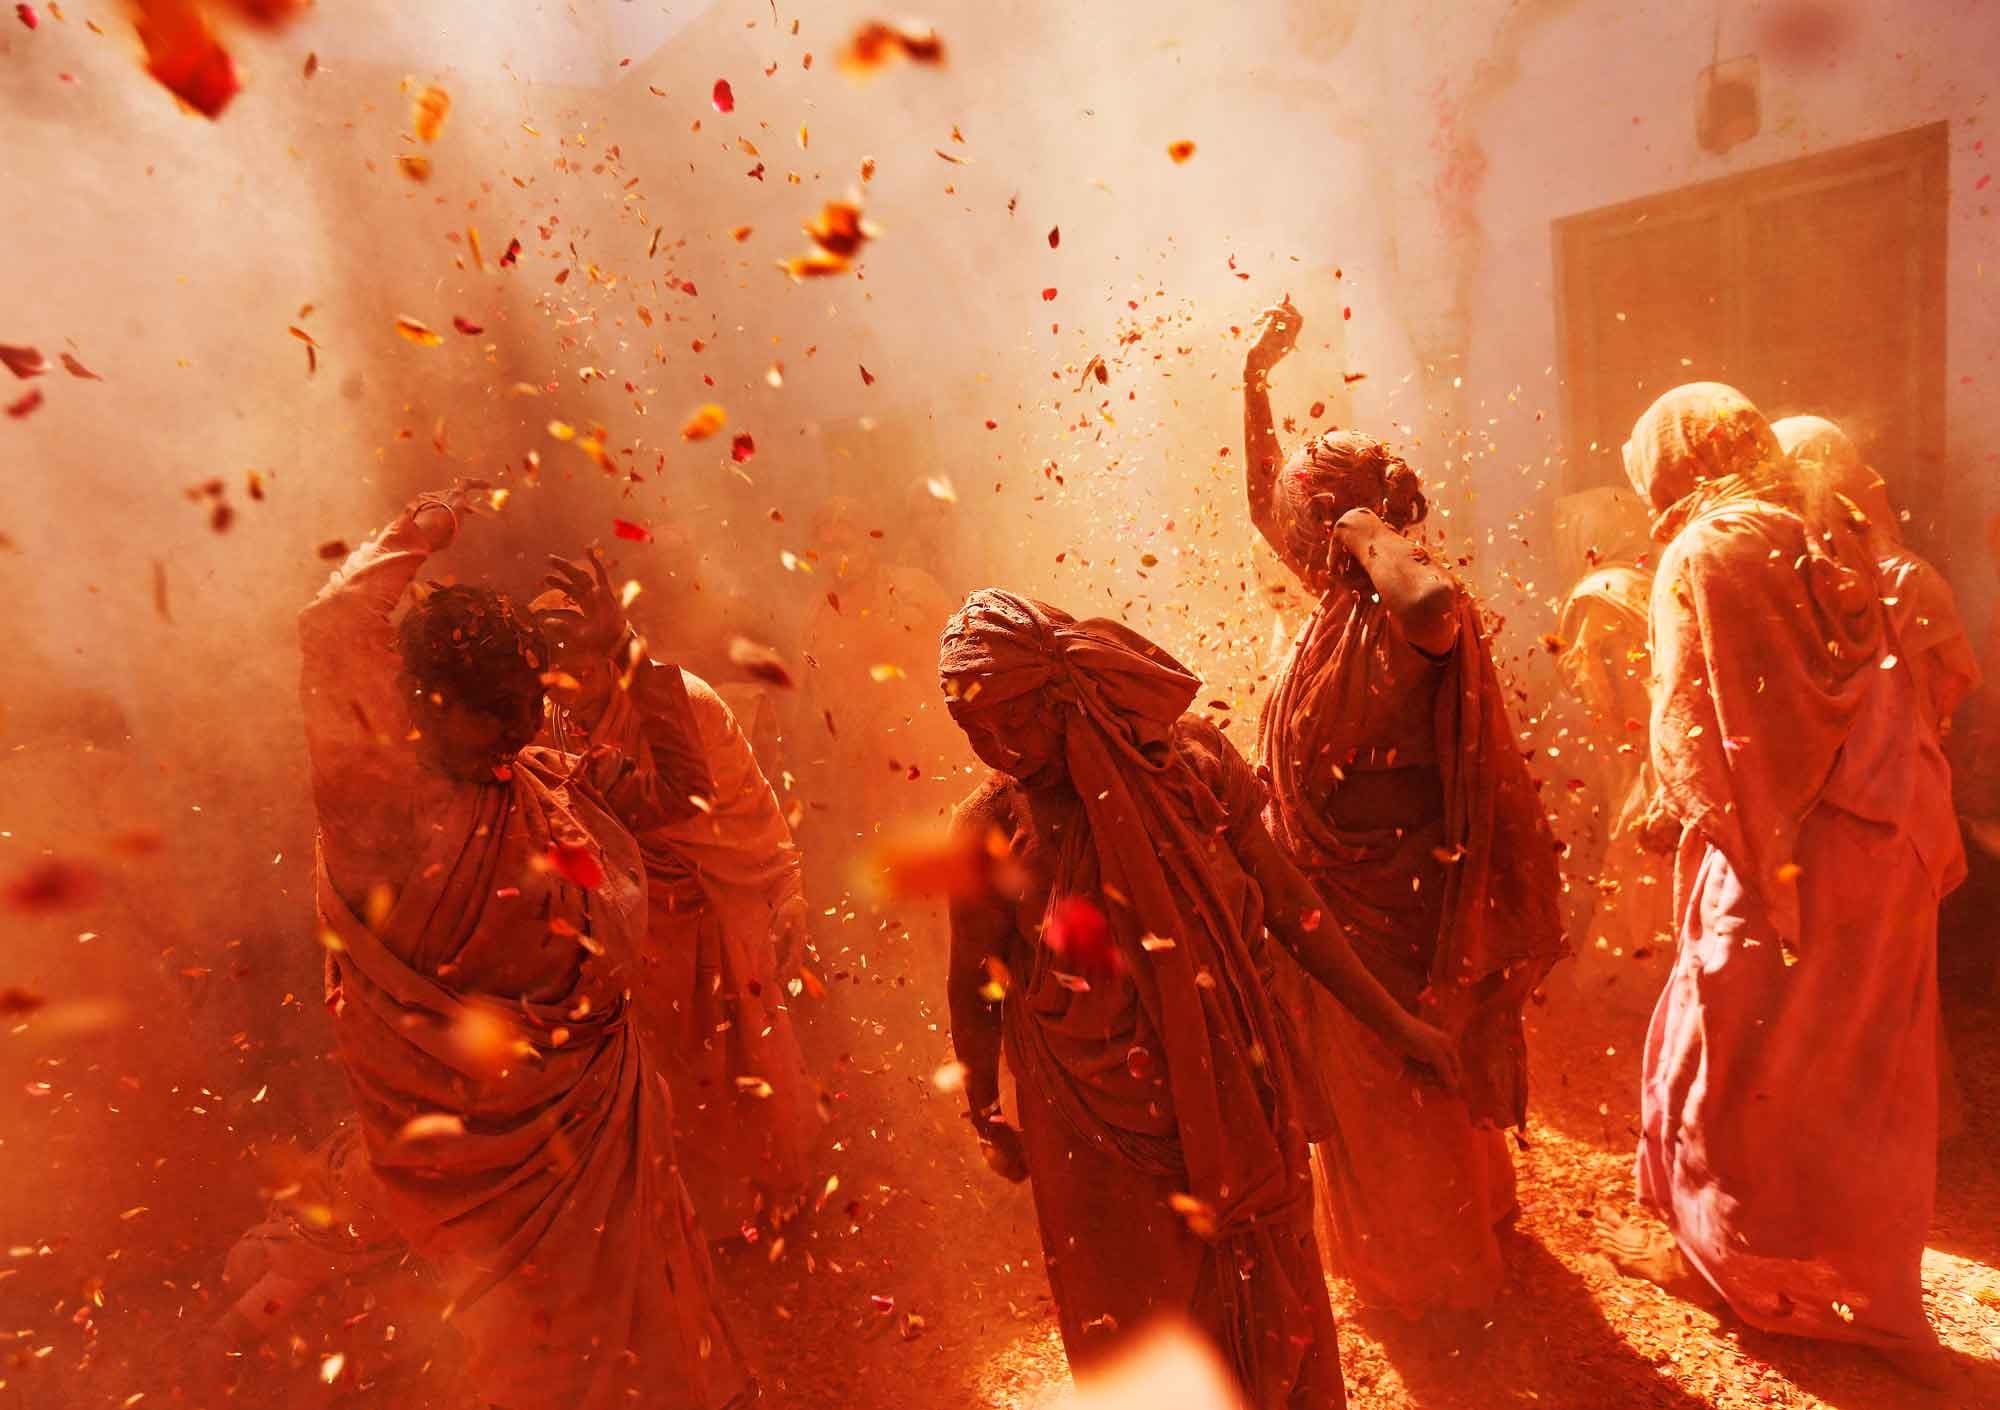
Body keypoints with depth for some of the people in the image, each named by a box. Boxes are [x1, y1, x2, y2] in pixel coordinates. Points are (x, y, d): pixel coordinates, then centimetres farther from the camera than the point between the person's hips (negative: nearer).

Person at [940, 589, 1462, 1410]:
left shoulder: (1188, 760, -14)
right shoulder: (989, 832, -16)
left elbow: (1287, 902, -3)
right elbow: (974, 987, -2)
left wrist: (1391, 1022, 4)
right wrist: (986, 1119, 10)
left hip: (1231, 1098, 2)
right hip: (1098, 1132, -1)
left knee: (1265, 1294, 22)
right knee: (1132, 1330, 17)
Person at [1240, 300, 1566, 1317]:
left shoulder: (1406, 610, -24)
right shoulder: (1337, 594, 2)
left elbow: (1433, 604, -50)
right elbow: (1263, 499, 15)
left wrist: (1370, 526, -31)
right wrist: (1255, 380, 11)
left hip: (1396, 893, -9)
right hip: (1342, 888, 9)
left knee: (1396, 1089, 9)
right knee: (1361, 1080, 25)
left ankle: (1439, 1278, 34)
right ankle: (1400, 1257, 48)